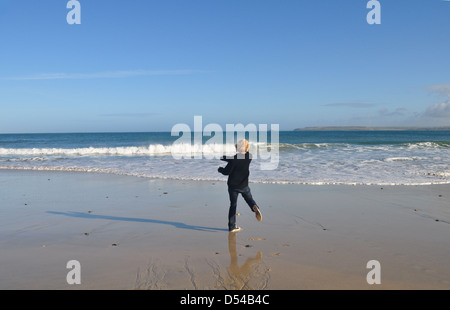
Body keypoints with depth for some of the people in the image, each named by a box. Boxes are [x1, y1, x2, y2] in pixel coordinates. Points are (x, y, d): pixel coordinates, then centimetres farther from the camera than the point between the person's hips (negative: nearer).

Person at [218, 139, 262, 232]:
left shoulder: (234, 159, -20)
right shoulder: (249, 157, -4)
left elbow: (226, 171, -17)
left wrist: (220, 169, 4)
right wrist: (223, 157, 9)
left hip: (233, 185, -2)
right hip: (244, 185, 2)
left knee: (233, 205, 9)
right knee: (249, 199, 21)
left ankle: (232, 226, 13)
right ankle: (255, 207, -15)